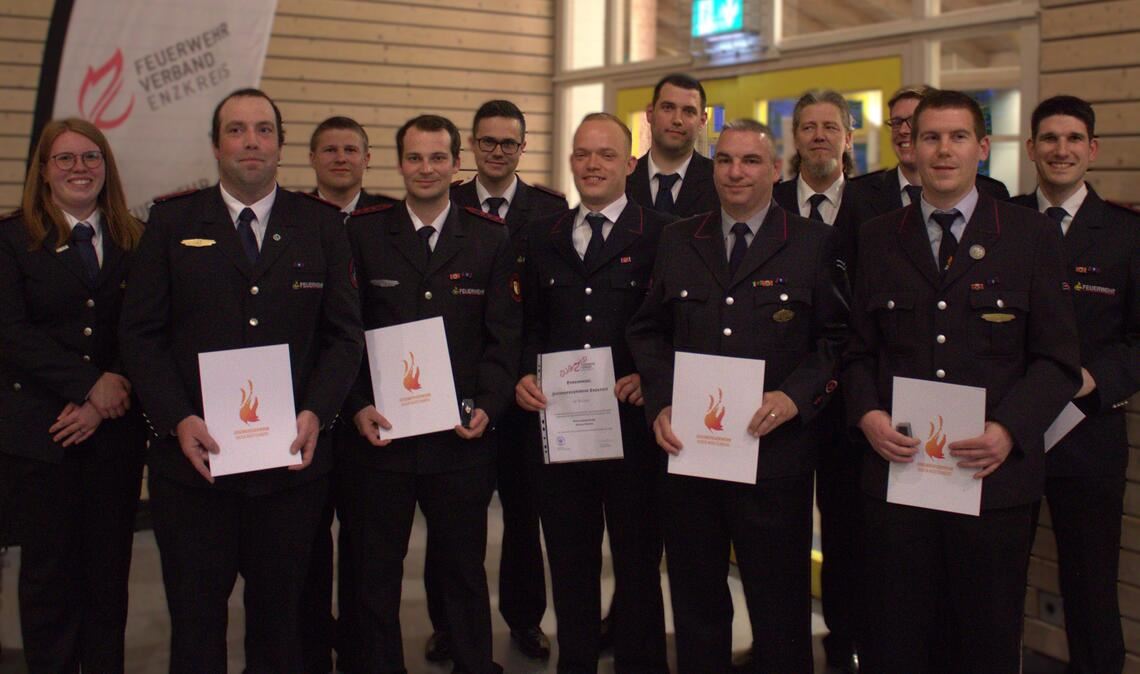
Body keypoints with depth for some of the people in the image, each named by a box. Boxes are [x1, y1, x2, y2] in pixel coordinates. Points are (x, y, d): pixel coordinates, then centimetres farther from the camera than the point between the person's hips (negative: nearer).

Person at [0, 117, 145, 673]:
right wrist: (88, 385, -14)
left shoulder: (135, 242, 8)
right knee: (49, 569, 6)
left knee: (110, 566, 6)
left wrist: (104, 403, -10)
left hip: (115, 432, 2)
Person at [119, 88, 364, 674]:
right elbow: (140, 334, 0)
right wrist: (178, 420, -14)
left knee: (280, 613, 12)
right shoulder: (172, 222, 4)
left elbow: (344, 333, 4)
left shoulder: (321, 225, 6)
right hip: (193, 454, 0)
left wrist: (316, 412, -12)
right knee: (195, 618, 10)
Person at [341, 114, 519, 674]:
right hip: (379, 433, 0)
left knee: (465, 570, 13)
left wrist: (488, 407, -9)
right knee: (374, 572, 11)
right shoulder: (362, 233, 2)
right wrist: (357, 406, -9)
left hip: (460, 439, 0)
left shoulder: (490, 238, 4)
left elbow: (503, 333, 3)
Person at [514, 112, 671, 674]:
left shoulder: (660, 234, -1)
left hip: (632, 421, -3)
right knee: (570, 559, 13)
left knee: (637, 558, 9)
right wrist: (526, 375, -1)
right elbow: (531, 325, 15)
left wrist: (651, 377, -16)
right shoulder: (543, 236, 13)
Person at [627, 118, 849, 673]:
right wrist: (659, 403, -1)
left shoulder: (814, 244, 0)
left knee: (779, 611, 7)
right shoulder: (677, 241, 11)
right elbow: (648, 331, 13)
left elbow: (837, 339, -3)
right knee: (695, 603, 15)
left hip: (775, 455, -3)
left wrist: (796, 397, -17)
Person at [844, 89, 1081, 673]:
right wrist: (867, 415, -7)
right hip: (895, 468, 1)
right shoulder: (877, 239, 9)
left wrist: (1009, 430, -14)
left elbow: (1057, 358, 1)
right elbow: (857, 350, 12)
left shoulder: (1030, 237, 3)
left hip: (995, 476, -1)